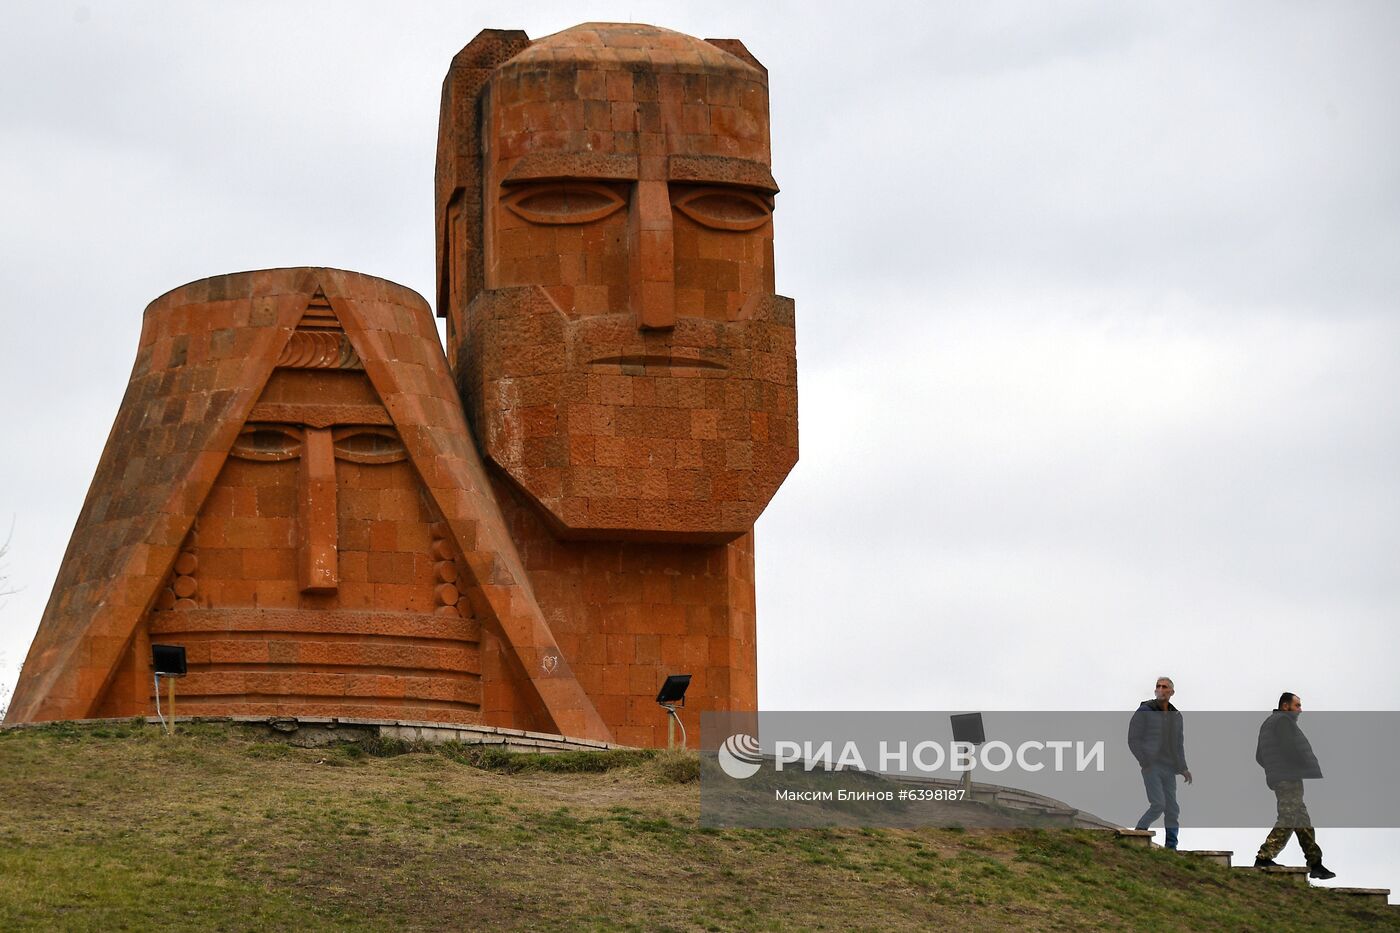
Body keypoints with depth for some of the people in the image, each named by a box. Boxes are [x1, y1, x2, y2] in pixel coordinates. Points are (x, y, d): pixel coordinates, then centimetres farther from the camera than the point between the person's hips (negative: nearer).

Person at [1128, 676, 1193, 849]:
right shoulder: (1144, 712, -3)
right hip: (1151, 766, -6)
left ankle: (1171, 846, 6)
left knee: (1172, 809, 1)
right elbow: (1133, 740, -5)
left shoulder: (1176, 716, 14)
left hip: (1169, 769, 6)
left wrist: (1183, 768, 10)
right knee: (1158, 804, -18)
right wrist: (1145, 762, -15)